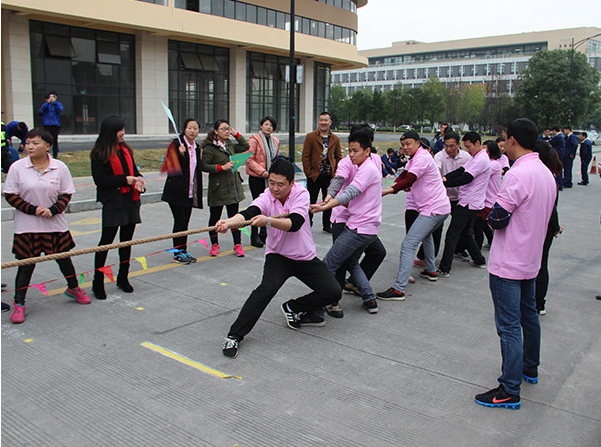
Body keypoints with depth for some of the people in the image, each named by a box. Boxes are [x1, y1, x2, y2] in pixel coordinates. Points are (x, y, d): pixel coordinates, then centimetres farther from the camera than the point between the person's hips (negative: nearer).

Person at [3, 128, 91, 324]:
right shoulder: (17, 167, -7)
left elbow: (66, 194, 1)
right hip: (26, 226, -1)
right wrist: (32, 209, -15)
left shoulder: (60, 167, -4)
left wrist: (52, 210, -15)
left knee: (64, 258, 13)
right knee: (26, 264, 3)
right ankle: (19, 304, 14)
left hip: (55, 224, 1)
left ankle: (73, 288, 38)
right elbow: (10, 195, -4)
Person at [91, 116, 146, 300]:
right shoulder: (100, 154, -7)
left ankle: (123, 278, 24)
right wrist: (126, 180, -17)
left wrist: (138, 179, -2)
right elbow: (100, 180, -13)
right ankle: (98, 282, 5)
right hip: (113, 203, -7)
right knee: (106, 240, -5)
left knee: (127, 240, 12)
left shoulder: (125, 149, 14)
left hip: (131, 200, 7)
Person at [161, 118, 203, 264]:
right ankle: (177, 253, 6)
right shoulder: (176, 144, -10)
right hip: (177, 190, -6)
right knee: (179, 222, -4)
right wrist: (181, 153, -29)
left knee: (185, 222, 11)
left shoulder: (196, 147, 12)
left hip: (190, 191, 6)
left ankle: (184, 250, 20)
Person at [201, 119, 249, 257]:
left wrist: (236, 134, 12)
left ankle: (237, 244, 13)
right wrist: (222, 167, -19)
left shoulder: (230, 145, 12)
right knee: (215, 216, 6)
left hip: (233, 187, 5)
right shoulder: (209, 147, -8)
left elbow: (245, 146, 23)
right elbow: (205, 166, -14)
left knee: (234, 216, 7)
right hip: (218, 188, -5)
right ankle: (214, 244, 21)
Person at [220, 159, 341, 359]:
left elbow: (294, 224, -33)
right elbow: (249, 213, -34)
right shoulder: (266, 197, -13)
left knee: (333, 292, -10)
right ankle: (234, 336, -21)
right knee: (268, 287, -29)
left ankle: (293, 308, 12)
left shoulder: (301, 194, -16)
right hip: (277, 255, -1)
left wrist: (268, 221, -51)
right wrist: (228, 222, -56)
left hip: (306, 257, 2)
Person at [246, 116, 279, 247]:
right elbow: (249, 159, -13)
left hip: (270, 178, 6)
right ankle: (254, 236, 7)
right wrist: (261, 171, -20)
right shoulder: (254, 140, -7)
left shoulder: (275, 141, 13)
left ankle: (264, 234, 22)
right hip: (256, 178, -6)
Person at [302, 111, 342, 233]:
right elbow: (305, 156, -3)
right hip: (314, 176, -3)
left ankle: (327, 225, 20)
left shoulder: (335, 139, 8)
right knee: (311, 201, 5)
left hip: (330, 176, 3)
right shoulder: (311, 137, -1)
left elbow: (338, 158, 13)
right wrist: (309, 172, -9)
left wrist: (336, 173, 3)